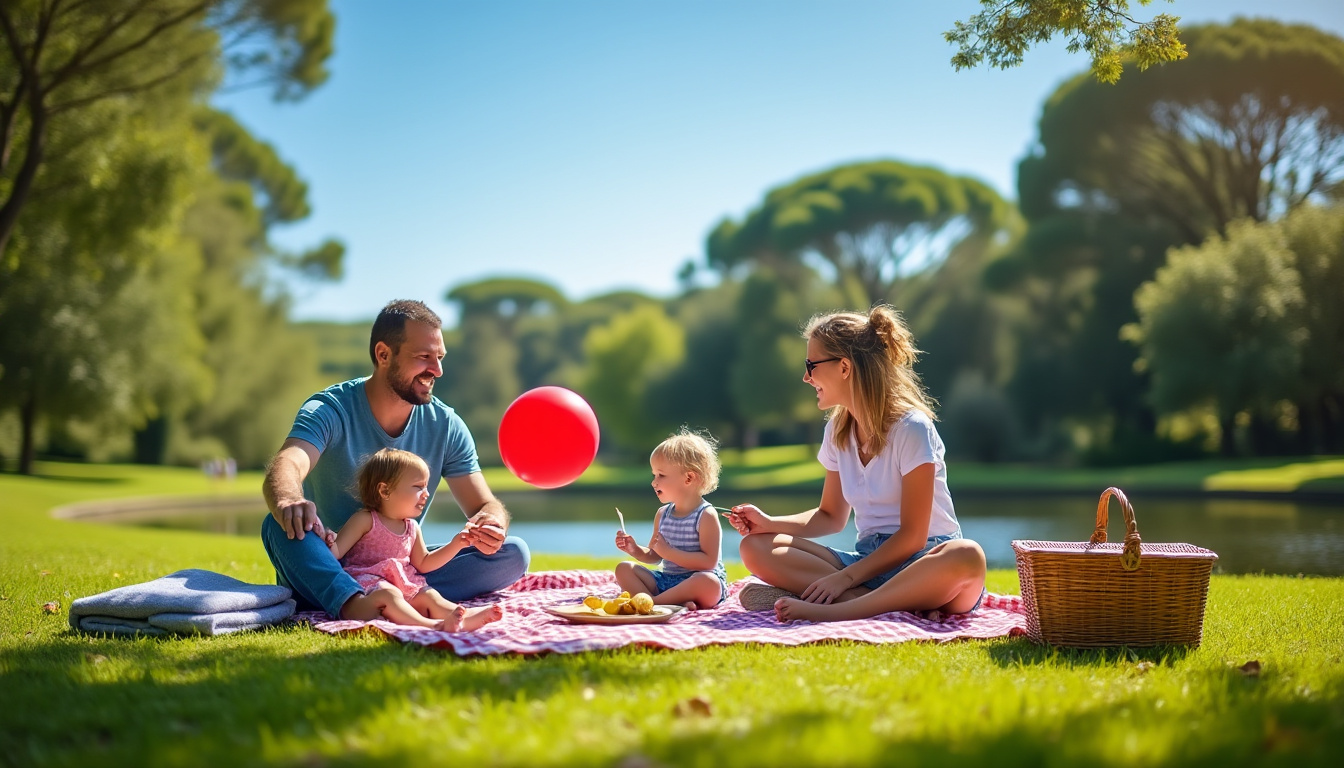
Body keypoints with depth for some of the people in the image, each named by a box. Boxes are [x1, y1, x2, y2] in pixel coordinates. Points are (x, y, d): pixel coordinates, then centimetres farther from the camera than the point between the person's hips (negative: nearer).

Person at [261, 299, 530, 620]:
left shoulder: (446, 426, 0)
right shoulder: (330, 410, -13)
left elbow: (485, 505, -1)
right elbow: (283, 469, -32)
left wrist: (490, 525, -28)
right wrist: (288, 502, -58)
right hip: (328, 570, -3)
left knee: (513, 553, -17)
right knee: (280, 524, -34)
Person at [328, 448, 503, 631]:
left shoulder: (412, 528, 17)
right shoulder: (365, 520, -3)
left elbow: (423, 563, 26)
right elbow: (335, 552, -7)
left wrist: (455, 545, 17)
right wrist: (329, 544, -32)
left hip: (404, 586, 8)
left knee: (430, 596, -15)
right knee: (389, 595, -34)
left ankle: (467, 618, -41)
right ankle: (431, 625, -57)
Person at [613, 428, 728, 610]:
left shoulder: (706, 516, -11)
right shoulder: (662, 514, 11)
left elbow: (709, 561, -20)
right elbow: (654, 557, 20)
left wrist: (669, 552, -20)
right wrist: (636, 550, -1)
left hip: (696, 582, -7)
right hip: (666, 580, 7)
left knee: (708, 582, -38)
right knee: (624, 569, -6)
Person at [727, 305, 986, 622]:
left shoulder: (911, 429, -11)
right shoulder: (838, 431, 9)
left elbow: (912, 536, -14)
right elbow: (832, 517, 19)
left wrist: (846, 576, -19)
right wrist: (769, 523, 3)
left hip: (923, 561, -6)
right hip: (868, 558, 6)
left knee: (968, 557, -41)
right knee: (755, 548, -15)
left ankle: (832, 612, -40)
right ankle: (894, 603, -28)